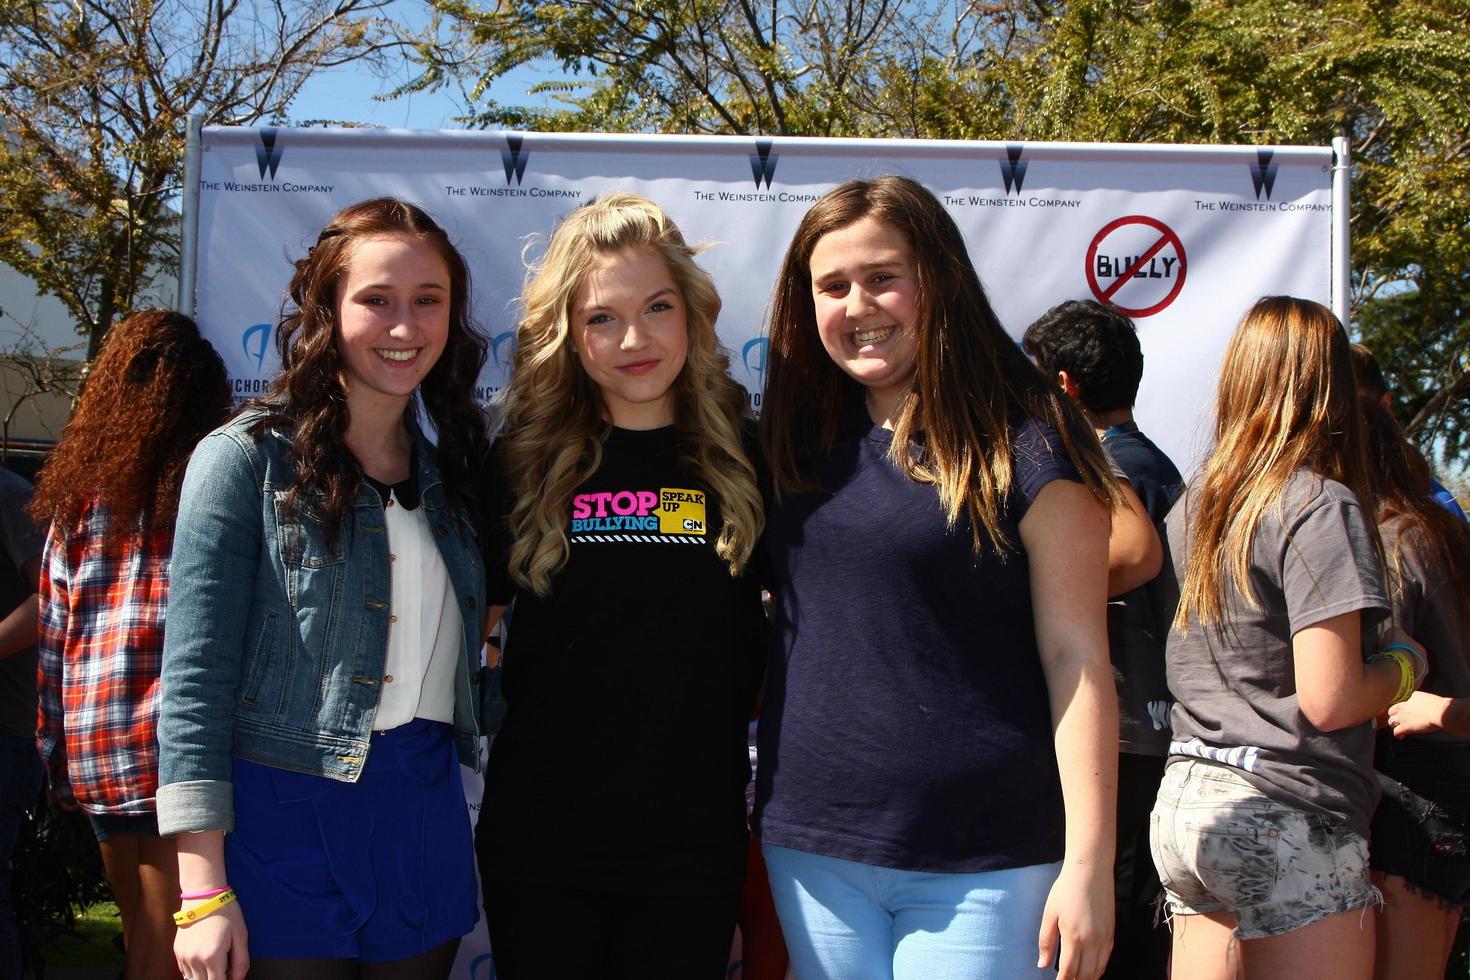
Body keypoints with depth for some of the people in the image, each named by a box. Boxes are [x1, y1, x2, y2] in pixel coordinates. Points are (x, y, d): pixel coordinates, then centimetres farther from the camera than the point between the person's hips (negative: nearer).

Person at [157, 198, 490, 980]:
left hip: (425, 827, 5)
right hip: (284, 824, -5)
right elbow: (194, 680, -10)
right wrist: (204, 894, -15)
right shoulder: (247, 459, -6)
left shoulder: (447, 470, 10)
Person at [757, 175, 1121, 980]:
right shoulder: (799, 440, 8)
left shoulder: (1026, 444, -7)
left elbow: (1077, 661, -9)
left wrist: (1088, 865, -12)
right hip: (813, 850, 5)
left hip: (985, 864, -4)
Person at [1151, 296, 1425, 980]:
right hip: (1287, 819, -7)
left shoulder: (1191, 505, 10)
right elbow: (1329, 699, -16)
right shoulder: (1321, 504, -11)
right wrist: (1406, 663, 3)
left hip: (1183, 801, 7)